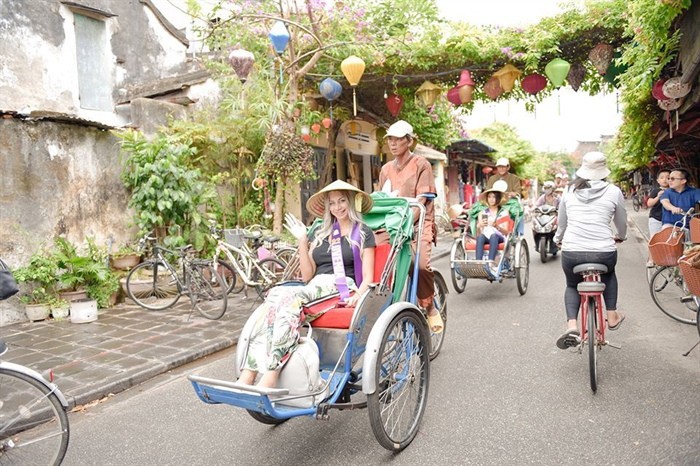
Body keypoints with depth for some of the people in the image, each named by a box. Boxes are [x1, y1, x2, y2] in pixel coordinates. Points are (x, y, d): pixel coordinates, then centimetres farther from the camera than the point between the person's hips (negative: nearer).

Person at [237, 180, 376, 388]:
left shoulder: (363, 233, 11)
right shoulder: (319, 233, 22)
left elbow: (367, 277, 3)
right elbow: (307, 275, 15)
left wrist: (357, 296, -17)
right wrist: (302, 241, 7)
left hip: (342, 290, -4)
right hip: (314, 289, 4)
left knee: (289, 297, -32)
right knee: (275, 296, -28)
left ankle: (269, 378, -39)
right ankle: (247, 377, -36)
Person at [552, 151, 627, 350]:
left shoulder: (569, 192, 8)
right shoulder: (613, 191, 3)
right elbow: (622, 223, 15)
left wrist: (558, 239, 39)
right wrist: (620, 237, 38)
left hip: (571, 253, 1)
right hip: (603, 253, 0)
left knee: (572, 285, 26)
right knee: (608, 274, 35)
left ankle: (571, 325, 3)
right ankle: (612, 316, 35)